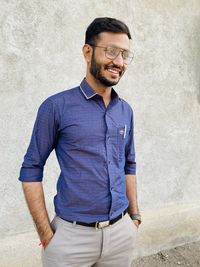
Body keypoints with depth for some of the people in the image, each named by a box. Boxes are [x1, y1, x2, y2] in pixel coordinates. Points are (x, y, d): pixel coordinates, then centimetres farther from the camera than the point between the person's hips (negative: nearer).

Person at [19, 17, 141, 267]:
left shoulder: (125, 111, 4)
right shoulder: (57, 106, -11)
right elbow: (31, 170, -8)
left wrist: (134, 214, 12)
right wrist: (46, 234, -9)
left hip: (122, 232, 5)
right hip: (71, 235, -4)